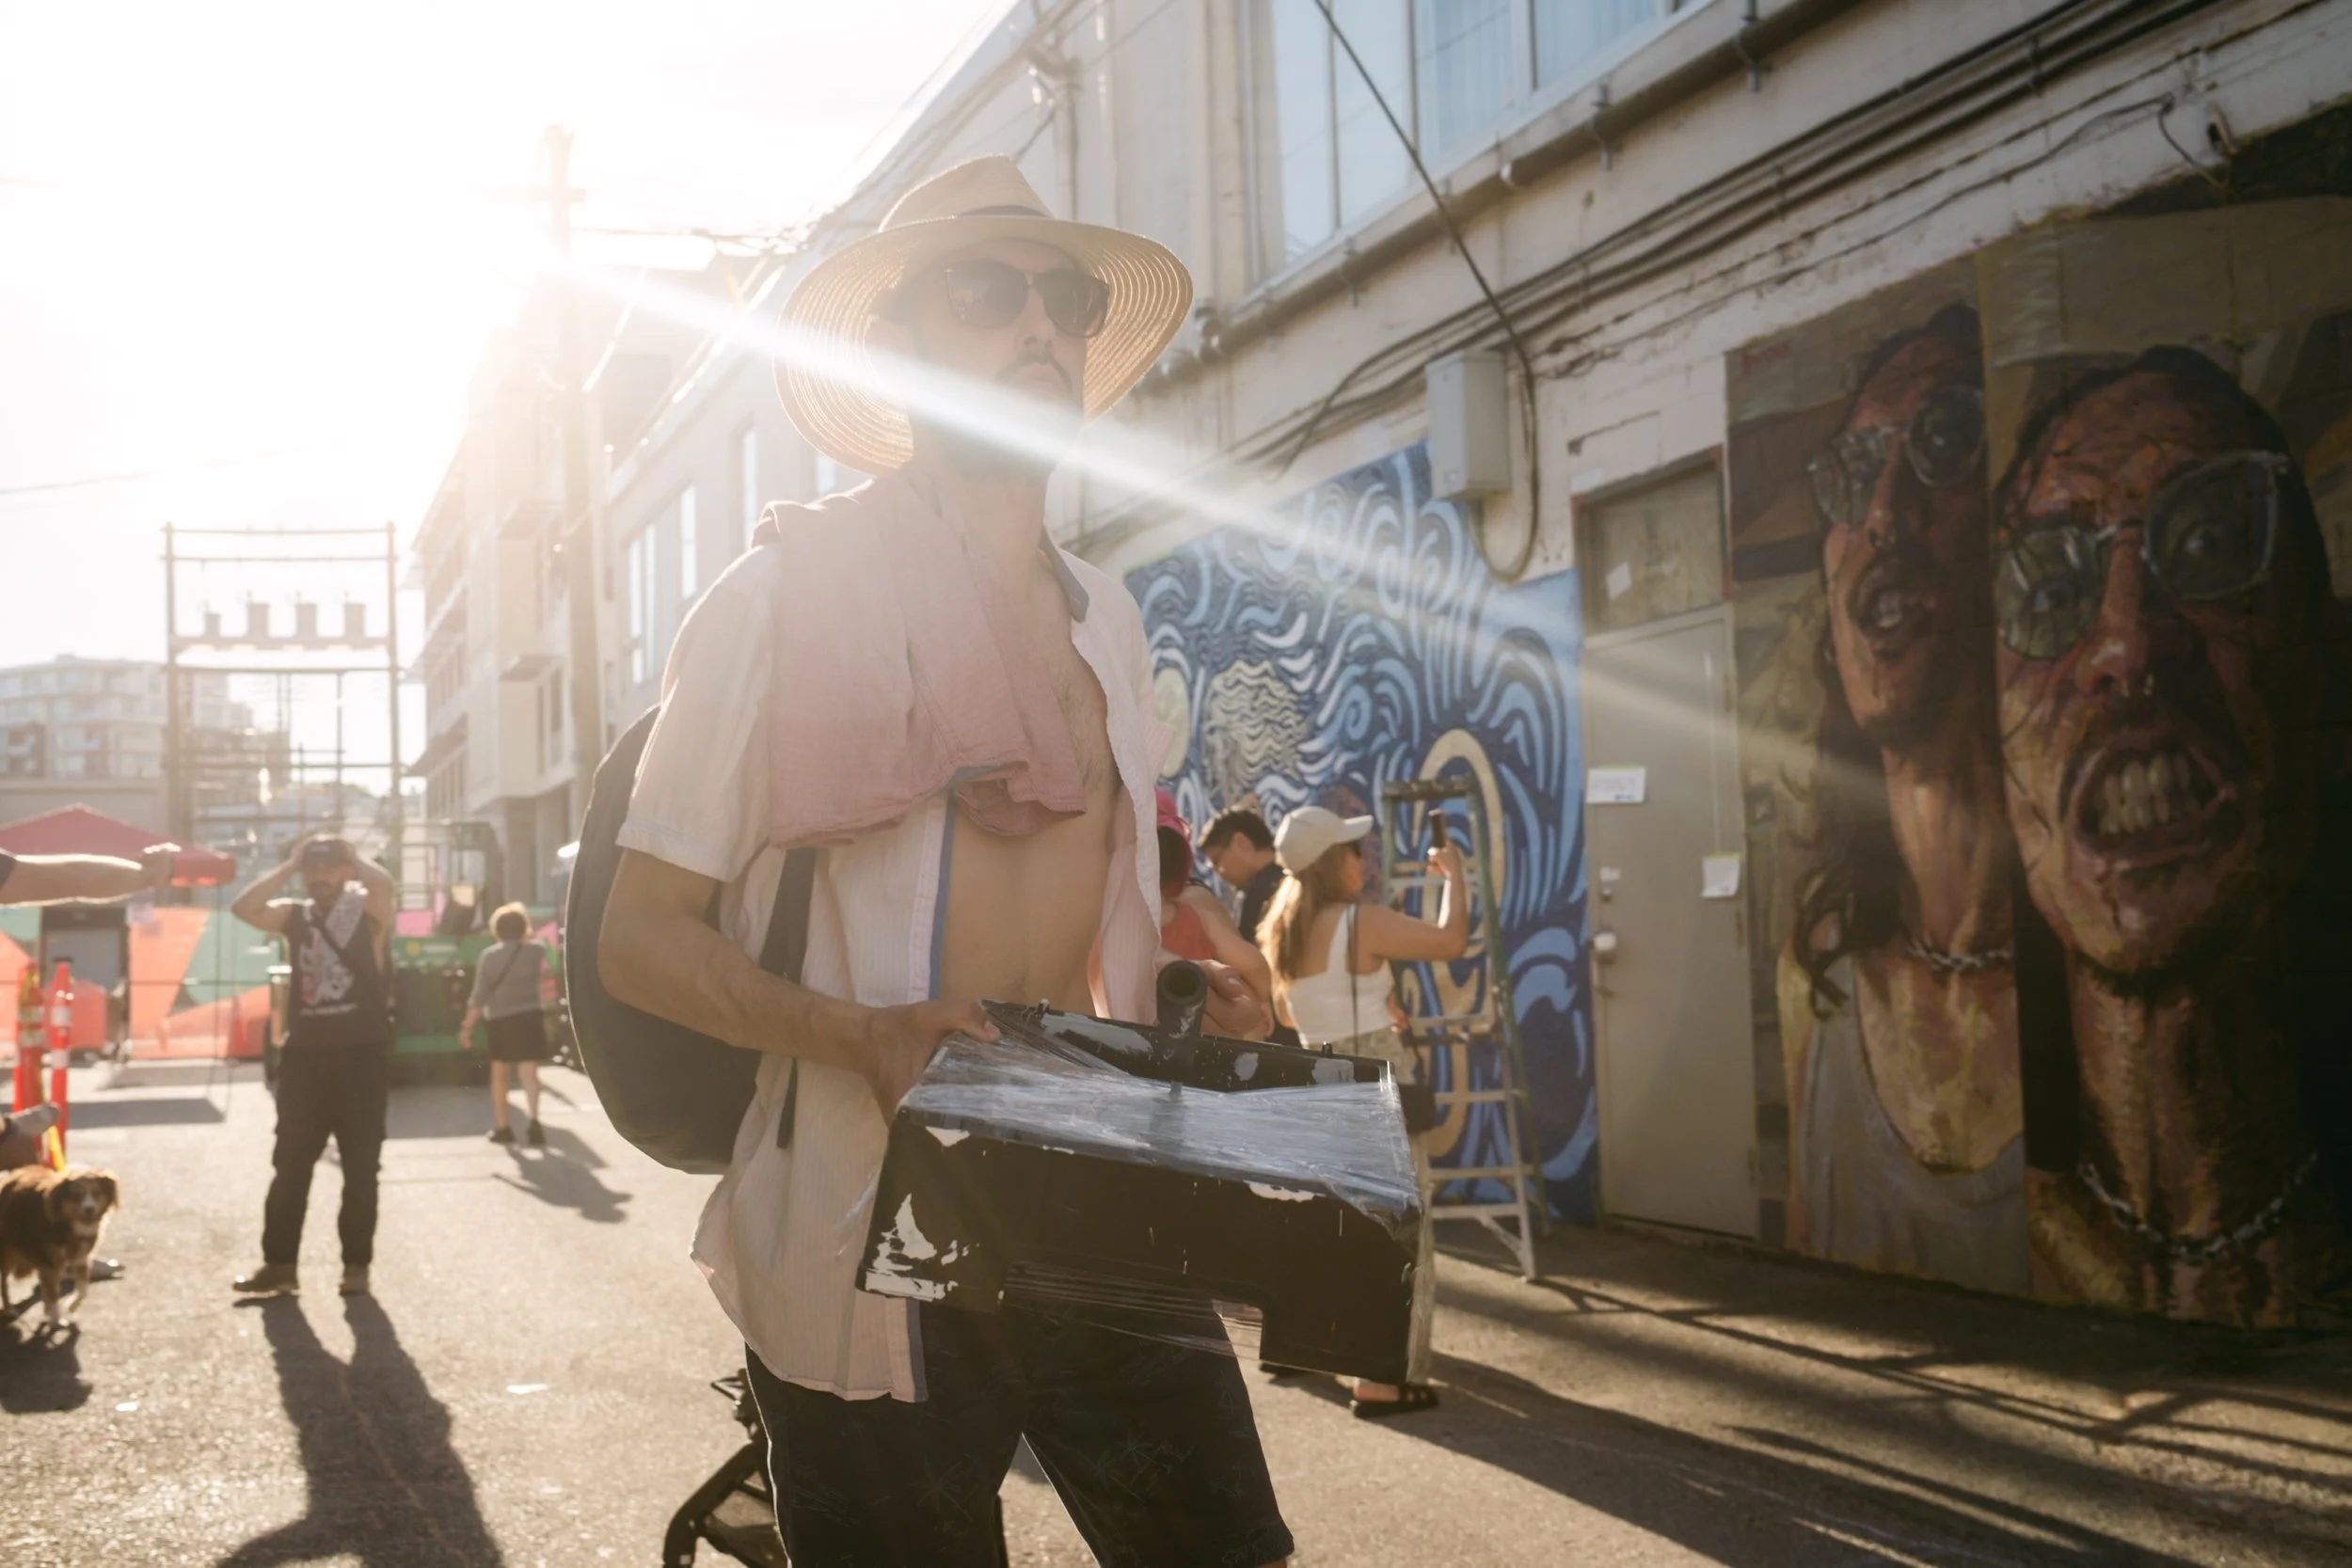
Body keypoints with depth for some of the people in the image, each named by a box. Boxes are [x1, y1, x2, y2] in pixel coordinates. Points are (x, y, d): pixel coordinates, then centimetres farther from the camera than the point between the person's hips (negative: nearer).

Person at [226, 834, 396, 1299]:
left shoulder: (368, 910, -2)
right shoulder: (294, 916, 10)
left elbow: (383, 882, -25)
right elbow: (242, 908, -6)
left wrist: (351, 856, -6)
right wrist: (288, 867, -2)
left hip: (361, 1056, -4)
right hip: (305, 1055, 4)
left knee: (360, 1169, 4)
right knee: (289, 1166, 6)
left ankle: (356, 1265, 13)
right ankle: (280, 1263, 13)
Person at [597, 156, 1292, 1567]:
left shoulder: (1105, 613, 11)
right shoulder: (790, 590, -7)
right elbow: (642, 939, -8)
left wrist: (1182, 990, 3)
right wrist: (864, 1037, -24)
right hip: (876, 1237, -5)